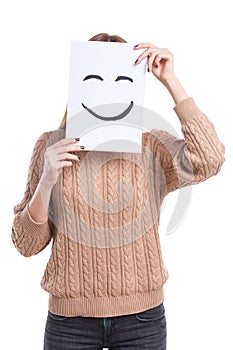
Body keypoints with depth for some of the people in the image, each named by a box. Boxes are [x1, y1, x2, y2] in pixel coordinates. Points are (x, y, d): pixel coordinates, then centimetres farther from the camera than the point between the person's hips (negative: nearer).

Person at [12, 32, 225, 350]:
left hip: (142, 316, 0)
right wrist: (47, 181, -18)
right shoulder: (51, 145, -2)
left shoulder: (152, 146, -4)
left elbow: (208, 161, -25)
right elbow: (27, 245, -1)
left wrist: (170, 80, -19)